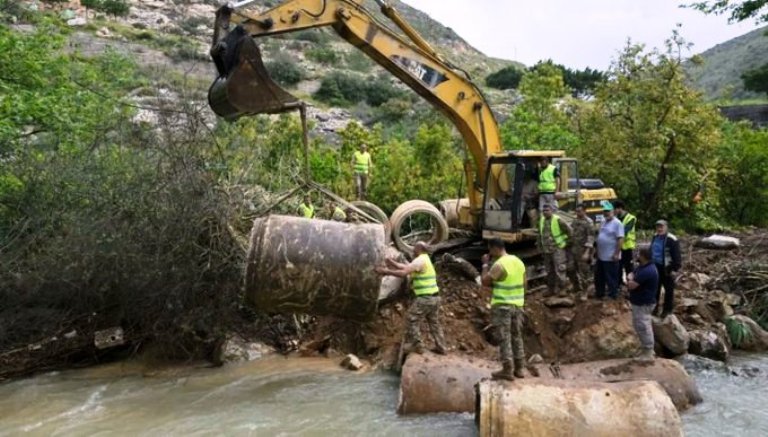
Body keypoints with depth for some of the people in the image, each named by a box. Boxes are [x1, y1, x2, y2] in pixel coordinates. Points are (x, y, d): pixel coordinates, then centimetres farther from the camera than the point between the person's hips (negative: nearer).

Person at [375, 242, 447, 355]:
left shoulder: (420, 260, -14)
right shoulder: (424, 260, 16)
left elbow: (403, 273, -22)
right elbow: (405, 267, 22)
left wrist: (386, 271, -15)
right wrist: (393, 263, 24)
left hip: (425, 298, -9)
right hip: (434, 297, 10)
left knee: (412, 320, 2)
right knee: (434, 322, 17)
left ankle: (417, 346, 5)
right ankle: (441, 347, 19)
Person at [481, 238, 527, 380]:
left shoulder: (499, 264, -17)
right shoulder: (518, 261, 8)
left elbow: (485, 281, -11)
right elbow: (525, 285, 12)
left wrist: (485, 264, -2)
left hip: (502, 306, -7)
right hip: (517, 305, 7)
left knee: (505, 338, -1)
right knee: (517, 337, 13)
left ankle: (507, 370, 2)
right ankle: (519, 368, 20)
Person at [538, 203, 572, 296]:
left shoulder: (558, 220, -14)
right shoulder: (541, 220, 8)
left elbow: (569, 231, -7)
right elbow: (540, 234, 19)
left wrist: (567, 242, -2)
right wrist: (540, 247, 18)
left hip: (558, 249, -7)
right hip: (546, 250, 7)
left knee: (559, 270, -9)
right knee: (549, 271, 13)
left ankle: (562, 289, 0)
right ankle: (551, 289, 23)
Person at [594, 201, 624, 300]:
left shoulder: (617, 223, -15)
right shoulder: (603, 222, 12)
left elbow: (620, 239, -20)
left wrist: (616, 254, -22)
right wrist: (597, 250, 18)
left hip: (611, 257, -9)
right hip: (601, 256, 9)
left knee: (611, 279, 1)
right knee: (599, 277, 19)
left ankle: (613, 296, 13)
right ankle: (599, 293, 33)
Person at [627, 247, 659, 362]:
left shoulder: (647, 271, -28)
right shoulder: (643, 266, 6)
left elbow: (631, 285, -29)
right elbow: (630, 275, 12)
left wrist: (630, 281, -6)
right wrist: (631, 279, -11)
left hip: (643, 304, -11)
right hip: (640, 302, 11)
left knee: (643, 327, -1)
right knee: (639, 325, 21)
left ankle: (648, 353, 10)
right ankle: (646, 347, 34)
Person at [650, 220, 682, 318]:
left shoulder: (672, 240, -20)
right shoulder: (655, 237, 5)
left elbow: (677, 256, -18)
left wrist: (675, 269, -20)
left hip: (667, 269, -7)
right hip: (655, 267, 7)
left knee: (668, 290, 8)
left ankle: (667, 309, 20)